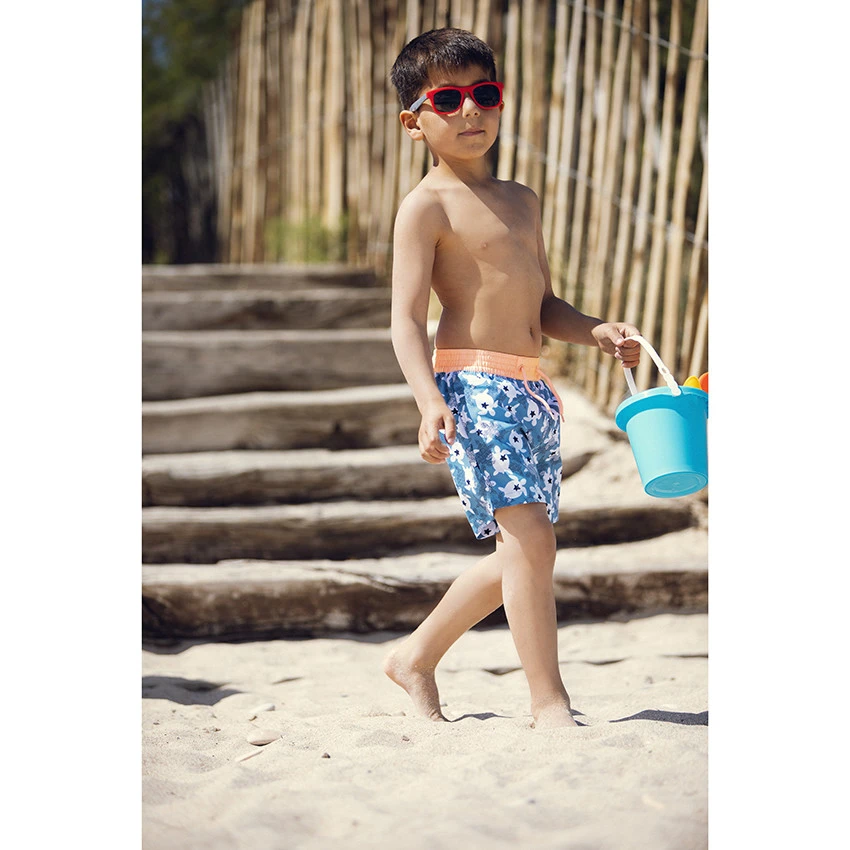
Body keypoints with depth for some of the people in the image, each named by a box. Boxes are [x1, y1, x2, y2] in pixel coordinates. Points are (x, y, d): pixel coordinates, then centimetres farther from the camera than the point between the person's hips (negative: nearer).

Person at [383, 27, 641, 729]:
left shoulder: (520, 201, 19)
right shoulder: (428, 205, -4)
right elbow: (408, 320, -11)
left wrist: (596, 331, 7)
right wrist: (430, 401, -25)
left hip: (532, 389, 8)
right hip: (472, 383, -8)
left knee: (522, 550, 11)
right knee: (529, 534, -16)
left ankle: (417, 657, 27)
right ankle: (549, 701, -8)